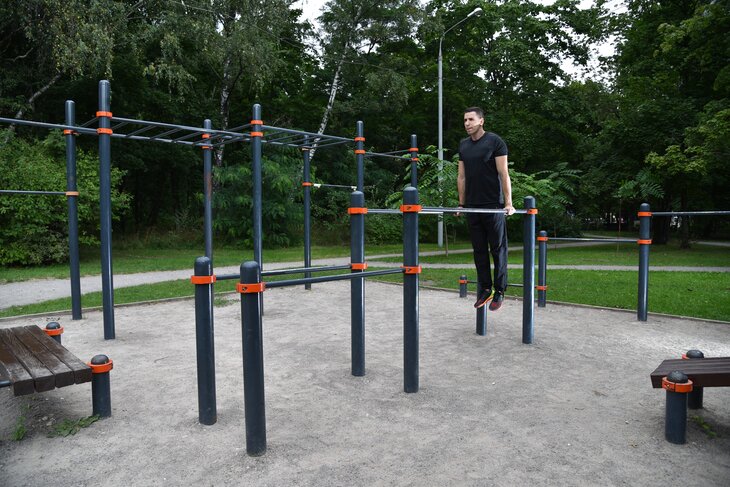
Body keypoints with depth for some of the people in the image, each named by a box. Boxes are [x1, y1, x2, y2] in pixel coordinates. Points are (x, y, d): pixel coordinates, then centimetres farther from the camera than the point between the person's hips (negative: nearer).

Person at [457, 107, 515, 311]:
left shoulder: (495, 142, -6)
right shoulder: (463, 145, 12)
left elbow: (504, 174, -10)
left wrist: (508, 204, -15)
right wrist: (461, 203, 11)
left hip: (493, 206, -6)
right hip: (472, 206, 6)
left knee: (498, 249, 2)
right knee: (479, 250, 10)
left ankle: (499, 291, 11)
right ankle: (485, 289, 20)